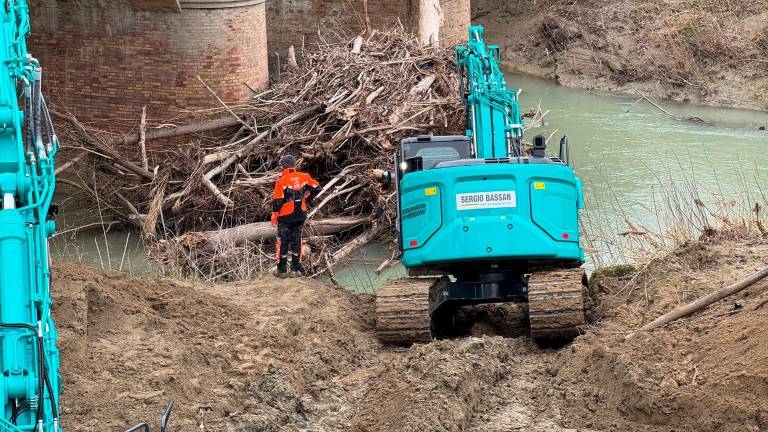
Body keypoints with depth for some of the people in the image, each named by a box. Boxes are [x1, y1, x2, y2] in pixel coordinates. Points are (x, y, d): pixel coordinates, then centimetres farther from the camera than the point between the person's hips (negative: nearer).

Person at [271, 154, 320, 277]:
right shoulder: (303, 177, -2)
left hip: (285, 217, -4)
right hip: (300, 215, 4)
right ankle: (296, 269, 15)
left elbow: (277, 201, -12)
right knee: (296, 241, 13)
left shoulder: (281, 181, -14)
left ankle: (282, 270, 10)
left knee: (283, 242, 7)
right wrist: (307, 200, 16)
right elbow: (316, 188, 5)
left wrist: (274, 217, -4)